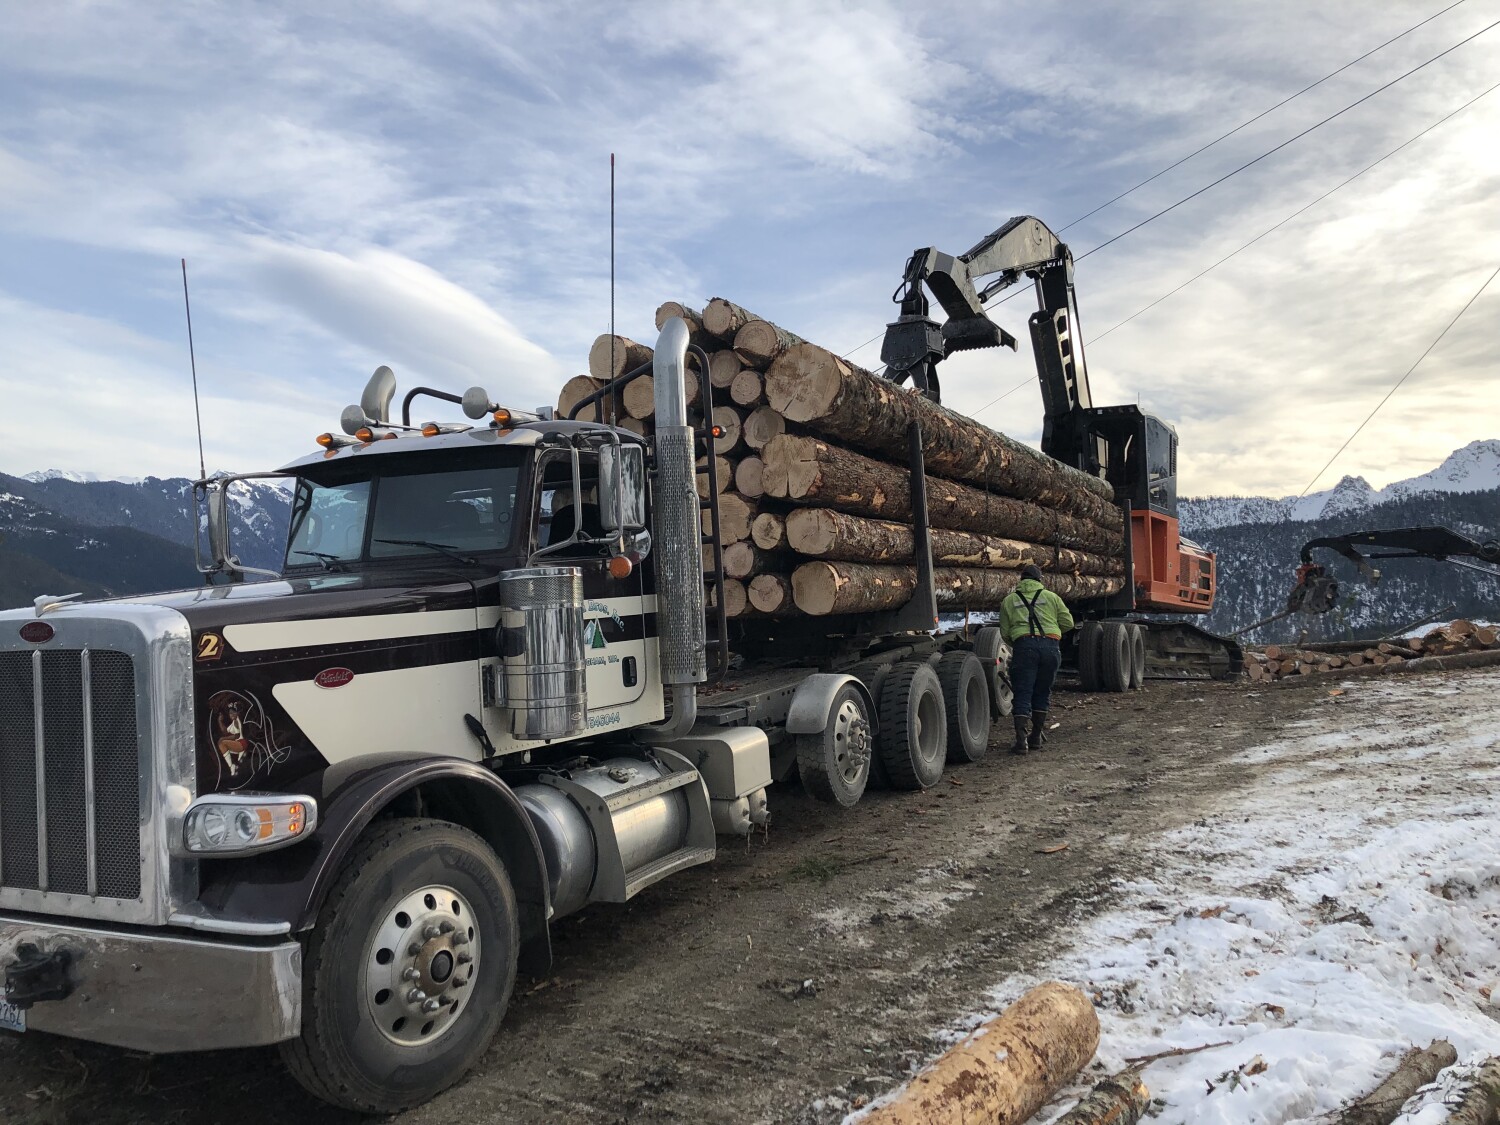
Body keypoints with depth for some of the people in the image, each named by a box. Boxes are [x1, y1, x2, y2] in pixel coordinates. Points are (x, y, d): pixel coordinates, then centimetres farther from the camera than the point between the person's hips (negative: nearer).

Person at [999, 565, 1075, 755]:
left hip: (1024, 645, -1)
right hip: (1050, 646, 2)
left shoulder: (1009, 600, 16)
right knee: (1042, 692, 15)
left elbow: (1005, 633, 13)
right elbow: (1068, 623, 15)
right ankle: (1036, 736, 21)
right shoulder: (1050, 596, 17)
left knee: (1022, 694, -1)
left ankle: (1021, 739, -13)